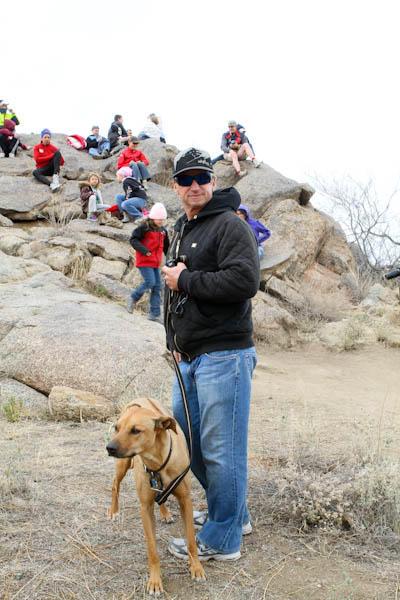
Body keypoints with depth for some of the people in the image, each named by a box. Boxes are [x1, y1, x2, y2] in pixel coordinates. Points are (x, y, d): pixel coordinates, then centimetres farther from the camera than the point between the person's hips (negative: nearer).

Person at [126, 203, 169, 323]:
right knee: (150, 282, -16)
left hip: (155, 263, 7)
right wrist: (144, 250, -23)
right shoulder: (144, 227, -11)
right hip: (144, 261, -7)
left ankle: (155, 314, 7)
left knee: (157, 286, 2)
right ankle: (132, 298, 9)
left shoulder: (163, 231, 11)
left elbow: (166, 247, 21)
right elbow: (133, 239, -12)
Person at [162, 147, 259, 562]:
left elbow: (244, 281, -25)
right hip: (189, 358, 10)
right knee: (185, 436, 17)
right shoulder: (181, 231, 19)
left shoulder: (229, 225, -9)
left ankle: (222, 540, 13)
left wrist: (184, 280, -15)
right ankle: (235, 514, 33)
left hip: (224, 356, -10)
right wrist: (175, 341, 16)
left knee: (220, 449, -3)